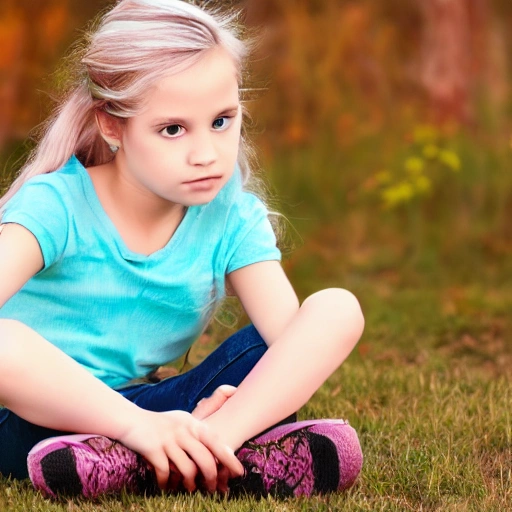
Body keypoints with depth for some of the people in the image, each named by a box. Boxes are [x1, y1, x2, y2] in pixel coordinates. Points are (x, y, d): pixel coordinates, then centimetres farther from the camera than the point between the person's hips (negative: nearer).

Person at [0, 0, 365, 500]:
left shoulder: (232, 215, 1)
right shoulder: (56, 204, -13)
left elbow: (292, 336, -10)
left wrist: (243, 398, -36)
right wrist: (138, 426, -42)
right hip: (44, 416, -4)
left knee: (338, 309, -9)